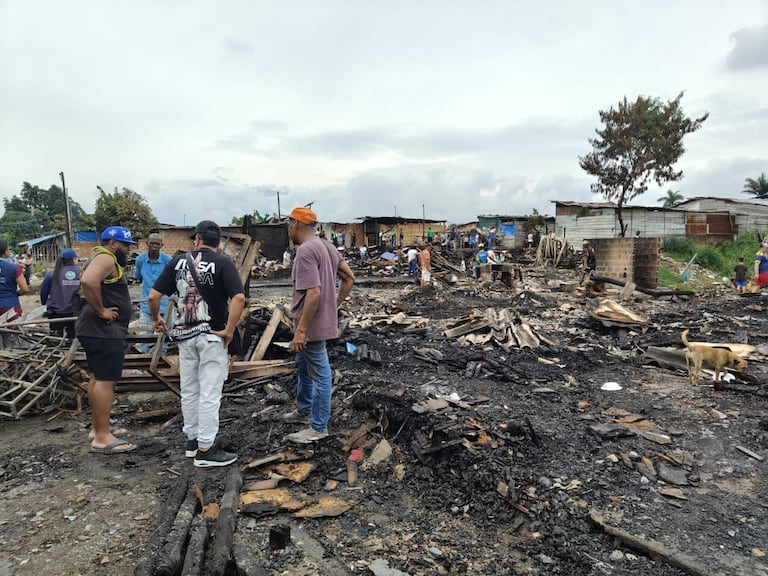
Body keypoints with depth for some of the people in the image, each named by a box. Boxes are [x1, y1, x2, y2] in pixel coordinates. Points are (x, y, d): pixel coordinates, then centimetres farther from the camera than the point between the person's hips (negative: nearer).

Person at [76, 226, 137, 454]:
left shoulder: (103, 258, 18)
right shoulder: (105, 258, -14)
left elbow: (88, 282, 31)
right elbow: (88, 281, -33)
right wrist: (101, 311, -23)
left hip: (98, 329, 11)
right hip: (104, 330, -11)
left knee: (98, 378, 16)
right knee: (106, 380, -9)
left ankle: (98, 429, 26)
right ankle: (102, 438, -6)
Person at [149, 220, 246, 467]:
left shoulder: (178, 261, 2)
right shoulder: (222, 263, -10)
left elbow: (153, 296, 1)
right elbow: (239, 298, -24)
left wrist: (156, 319, 18)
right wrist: (229, 330, -16)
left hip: (184, 335, 5)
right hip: (212, 335, -4)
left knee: (189, 390, 17)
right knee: (210, 393, 2)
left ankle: (192, 440, 29)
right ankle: (205, 449, 9)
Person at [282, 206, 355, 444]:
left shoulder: (305, 251, -21)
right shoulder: (325, 246, 8)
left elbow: (314, 293, -28)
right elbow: (349, 278, 12)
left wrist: (301, 329, -24)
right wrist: (335, 306, 13)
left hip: (312, 325, -10)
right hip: (319, 321, 10)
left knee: (319, 375, 2)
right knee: (303, 368, 25)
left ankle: (318, 427, 16)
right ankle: (304, 411, 43)